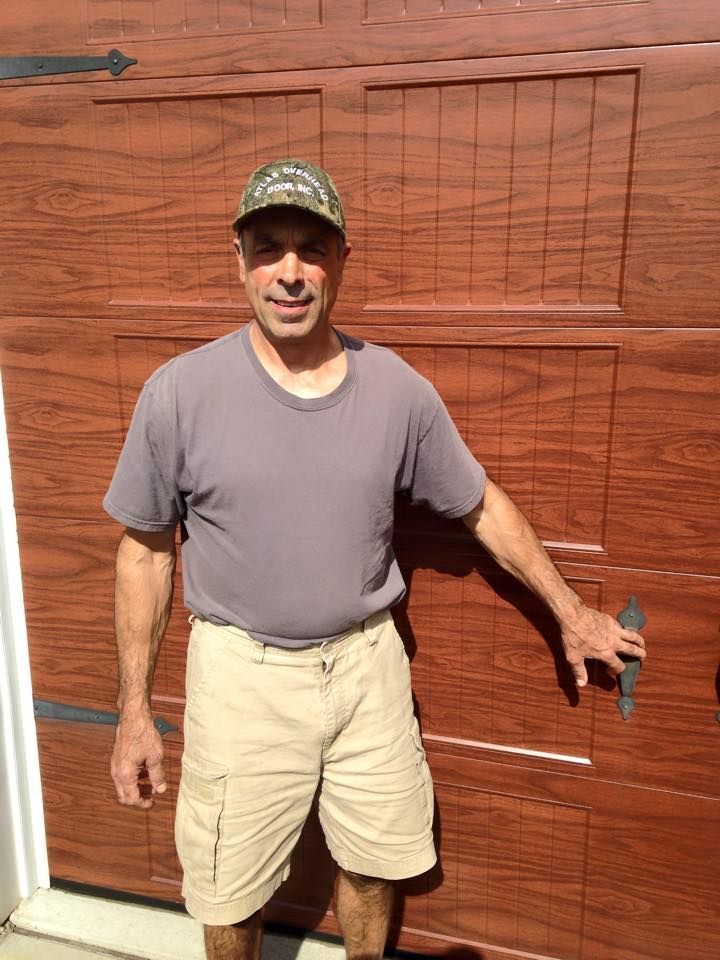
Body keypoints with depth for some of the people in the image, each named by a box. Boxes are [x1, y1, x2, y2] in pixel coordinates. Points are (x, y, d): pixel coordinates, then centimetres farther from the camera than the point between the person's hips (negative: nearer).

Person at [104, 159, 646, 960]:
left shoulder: (400, 391, -8)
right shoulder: (179, 393, -13)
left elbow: (482, 506, 5)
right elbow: (145, 550, -4)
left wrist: (569, 611, 12)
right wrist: (134, 709, -1)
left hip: (367, 662, 2)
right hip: (243, 673, -2)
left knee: (374, 862, 22)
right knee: (230, 890, 15)